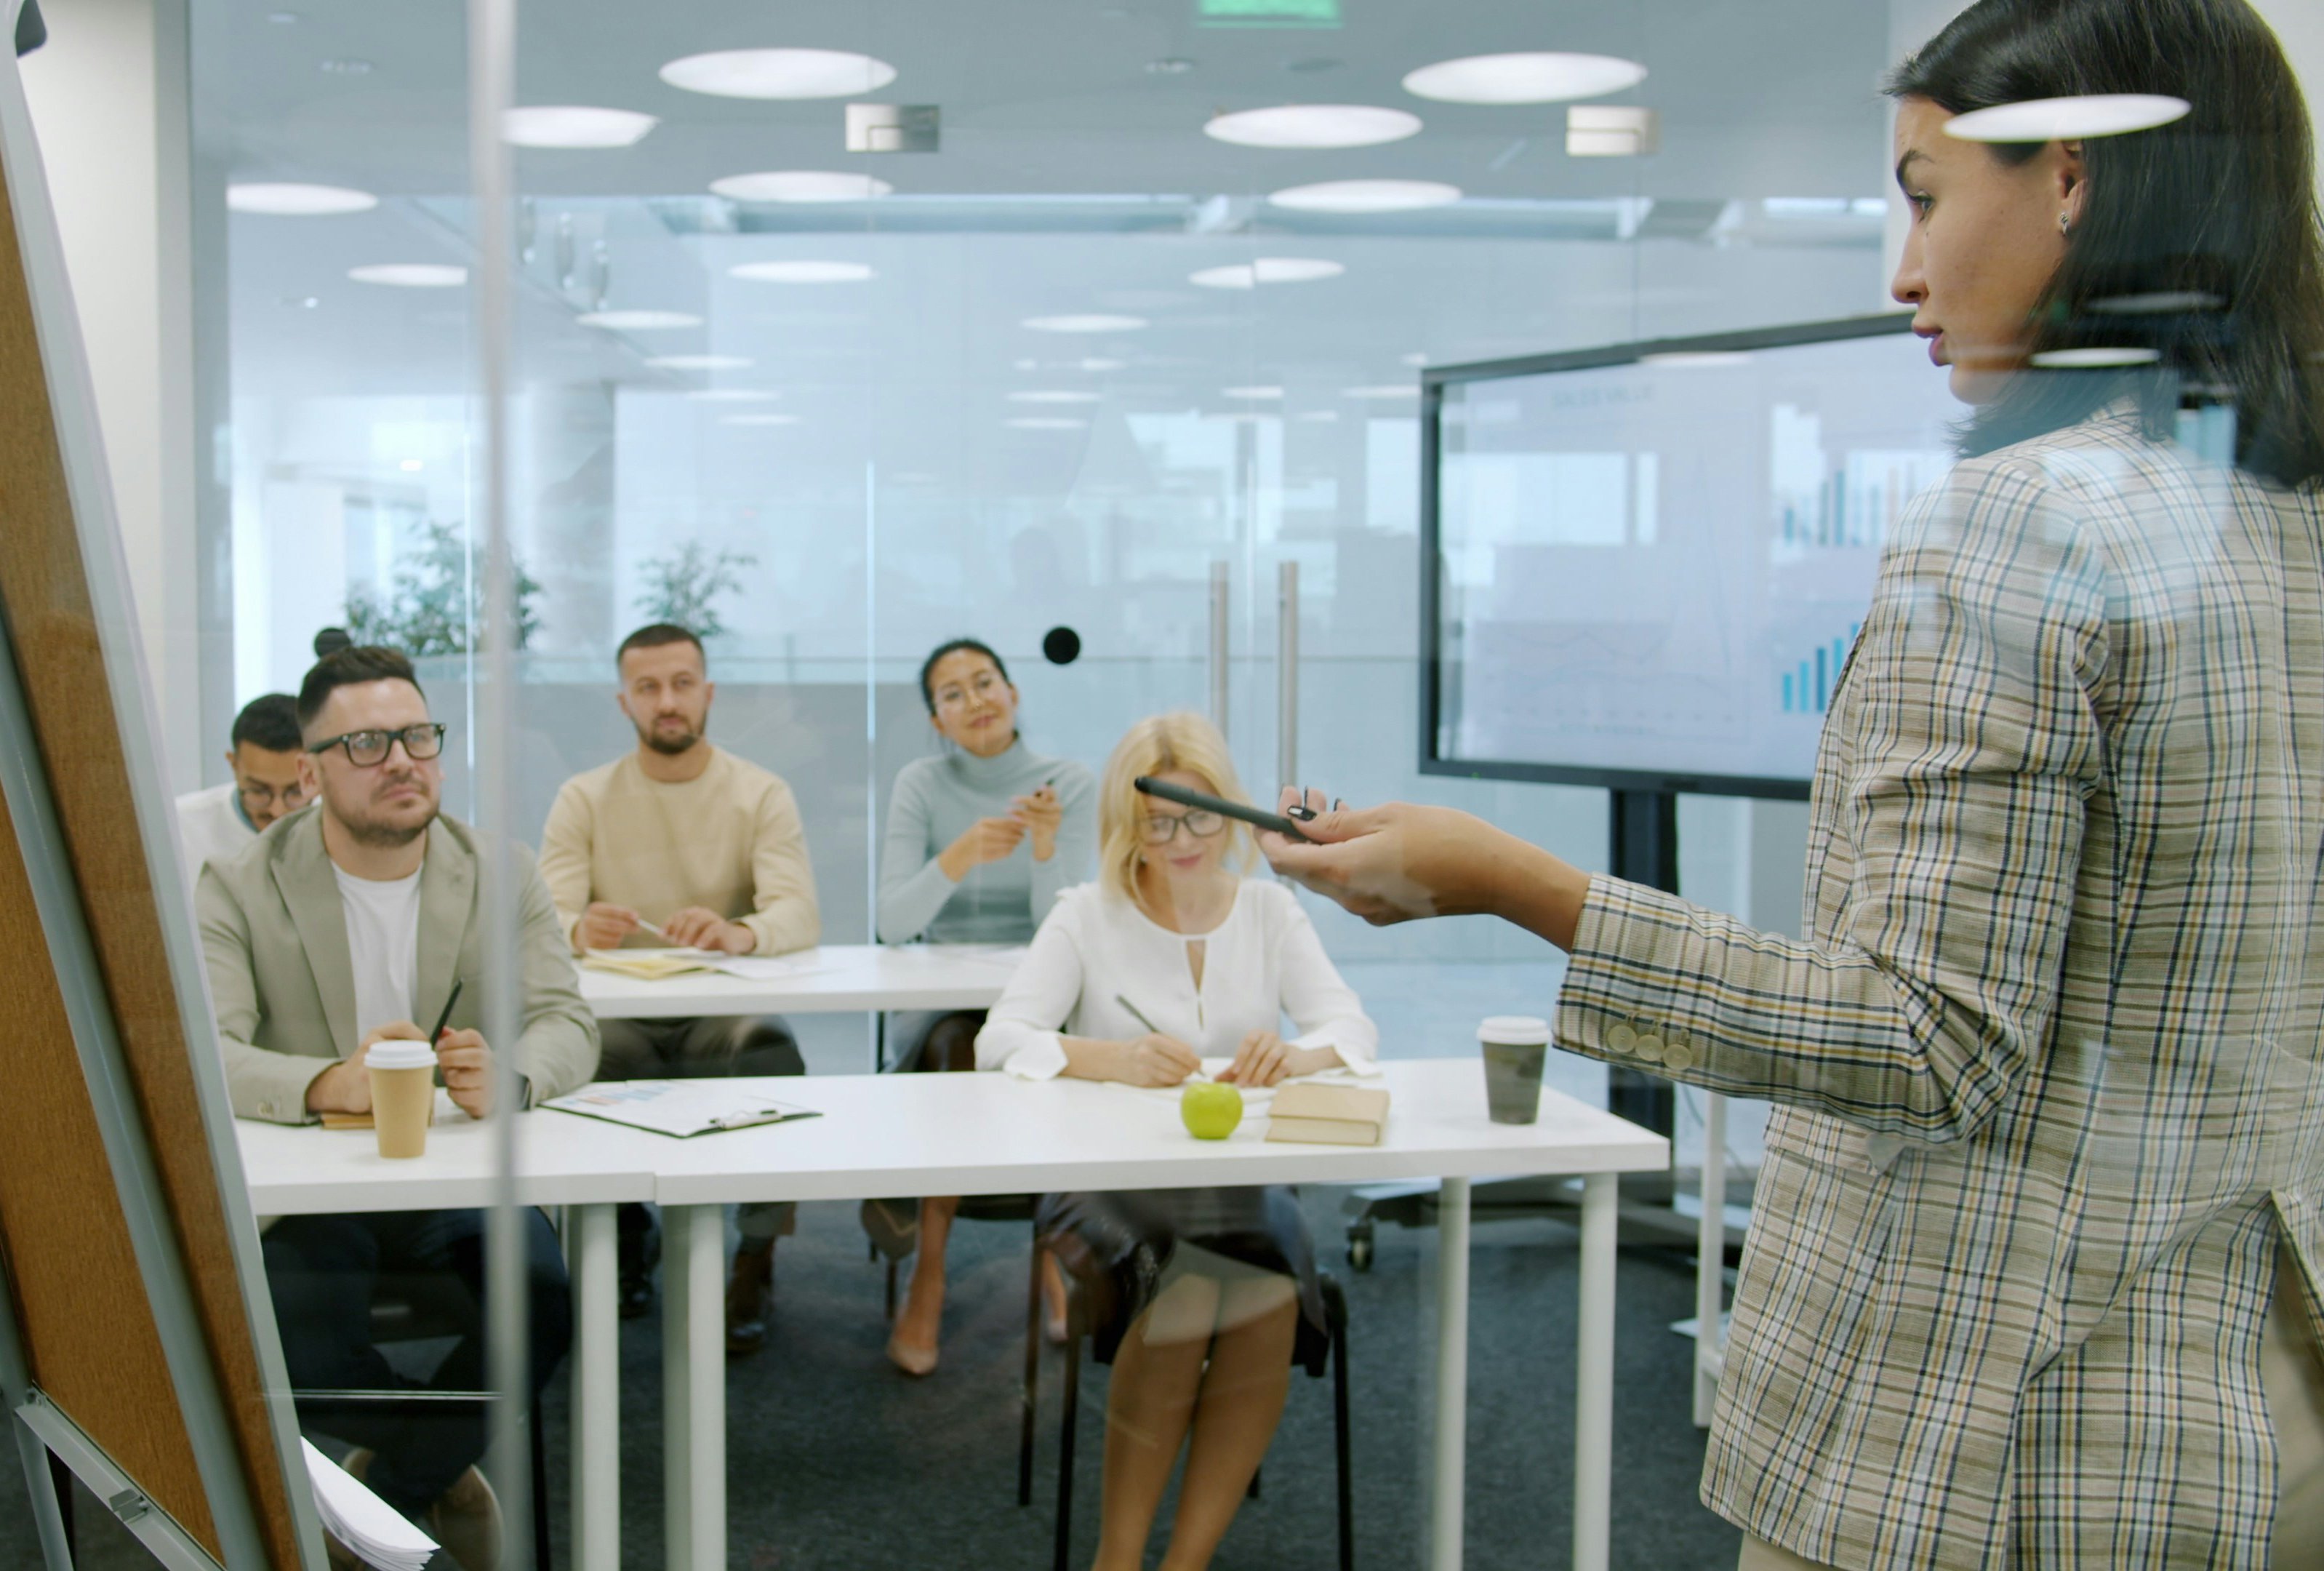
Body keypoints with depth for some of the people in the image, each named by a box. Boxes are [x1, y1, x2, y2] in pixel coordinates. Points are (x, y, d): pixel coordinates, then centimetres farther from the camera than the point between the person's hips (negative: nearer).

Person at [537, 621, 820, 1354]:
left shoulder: (762, 796, 4)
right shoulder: (584, 799, 7)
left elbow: (799, 915, -11)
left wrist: (739, 932, -36)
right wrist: (581, 929, -32)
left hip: (727, 1010, -1)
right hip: (620, 1013, 1)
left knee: (774, 1053, -34)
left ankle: (756, 1260, -15)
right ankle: (623, 1240, -5)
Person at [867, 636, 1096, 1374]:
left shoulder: (1071, 785, 1)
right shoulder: (922, 784, 1)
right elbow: (893, 924, -10)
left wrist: (1045, 848, -27)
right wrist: (959, 857, -27)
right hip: (939, 1003, 0)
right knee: (964, 1047, -33)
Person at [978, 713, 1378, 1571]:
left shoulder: (1268, 910, 8)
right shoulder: (1089, 915, 0)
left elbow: (1356, 1030, -2)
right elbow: (999, 1041, -12)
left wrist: (1297, 1054, -27)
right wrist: (1116, 1060, -31)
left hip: (1239, 1183, 2)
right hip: (1110, 1182, -2)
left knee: (1269, 1304, -29)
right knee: (1183, 1305, -32)